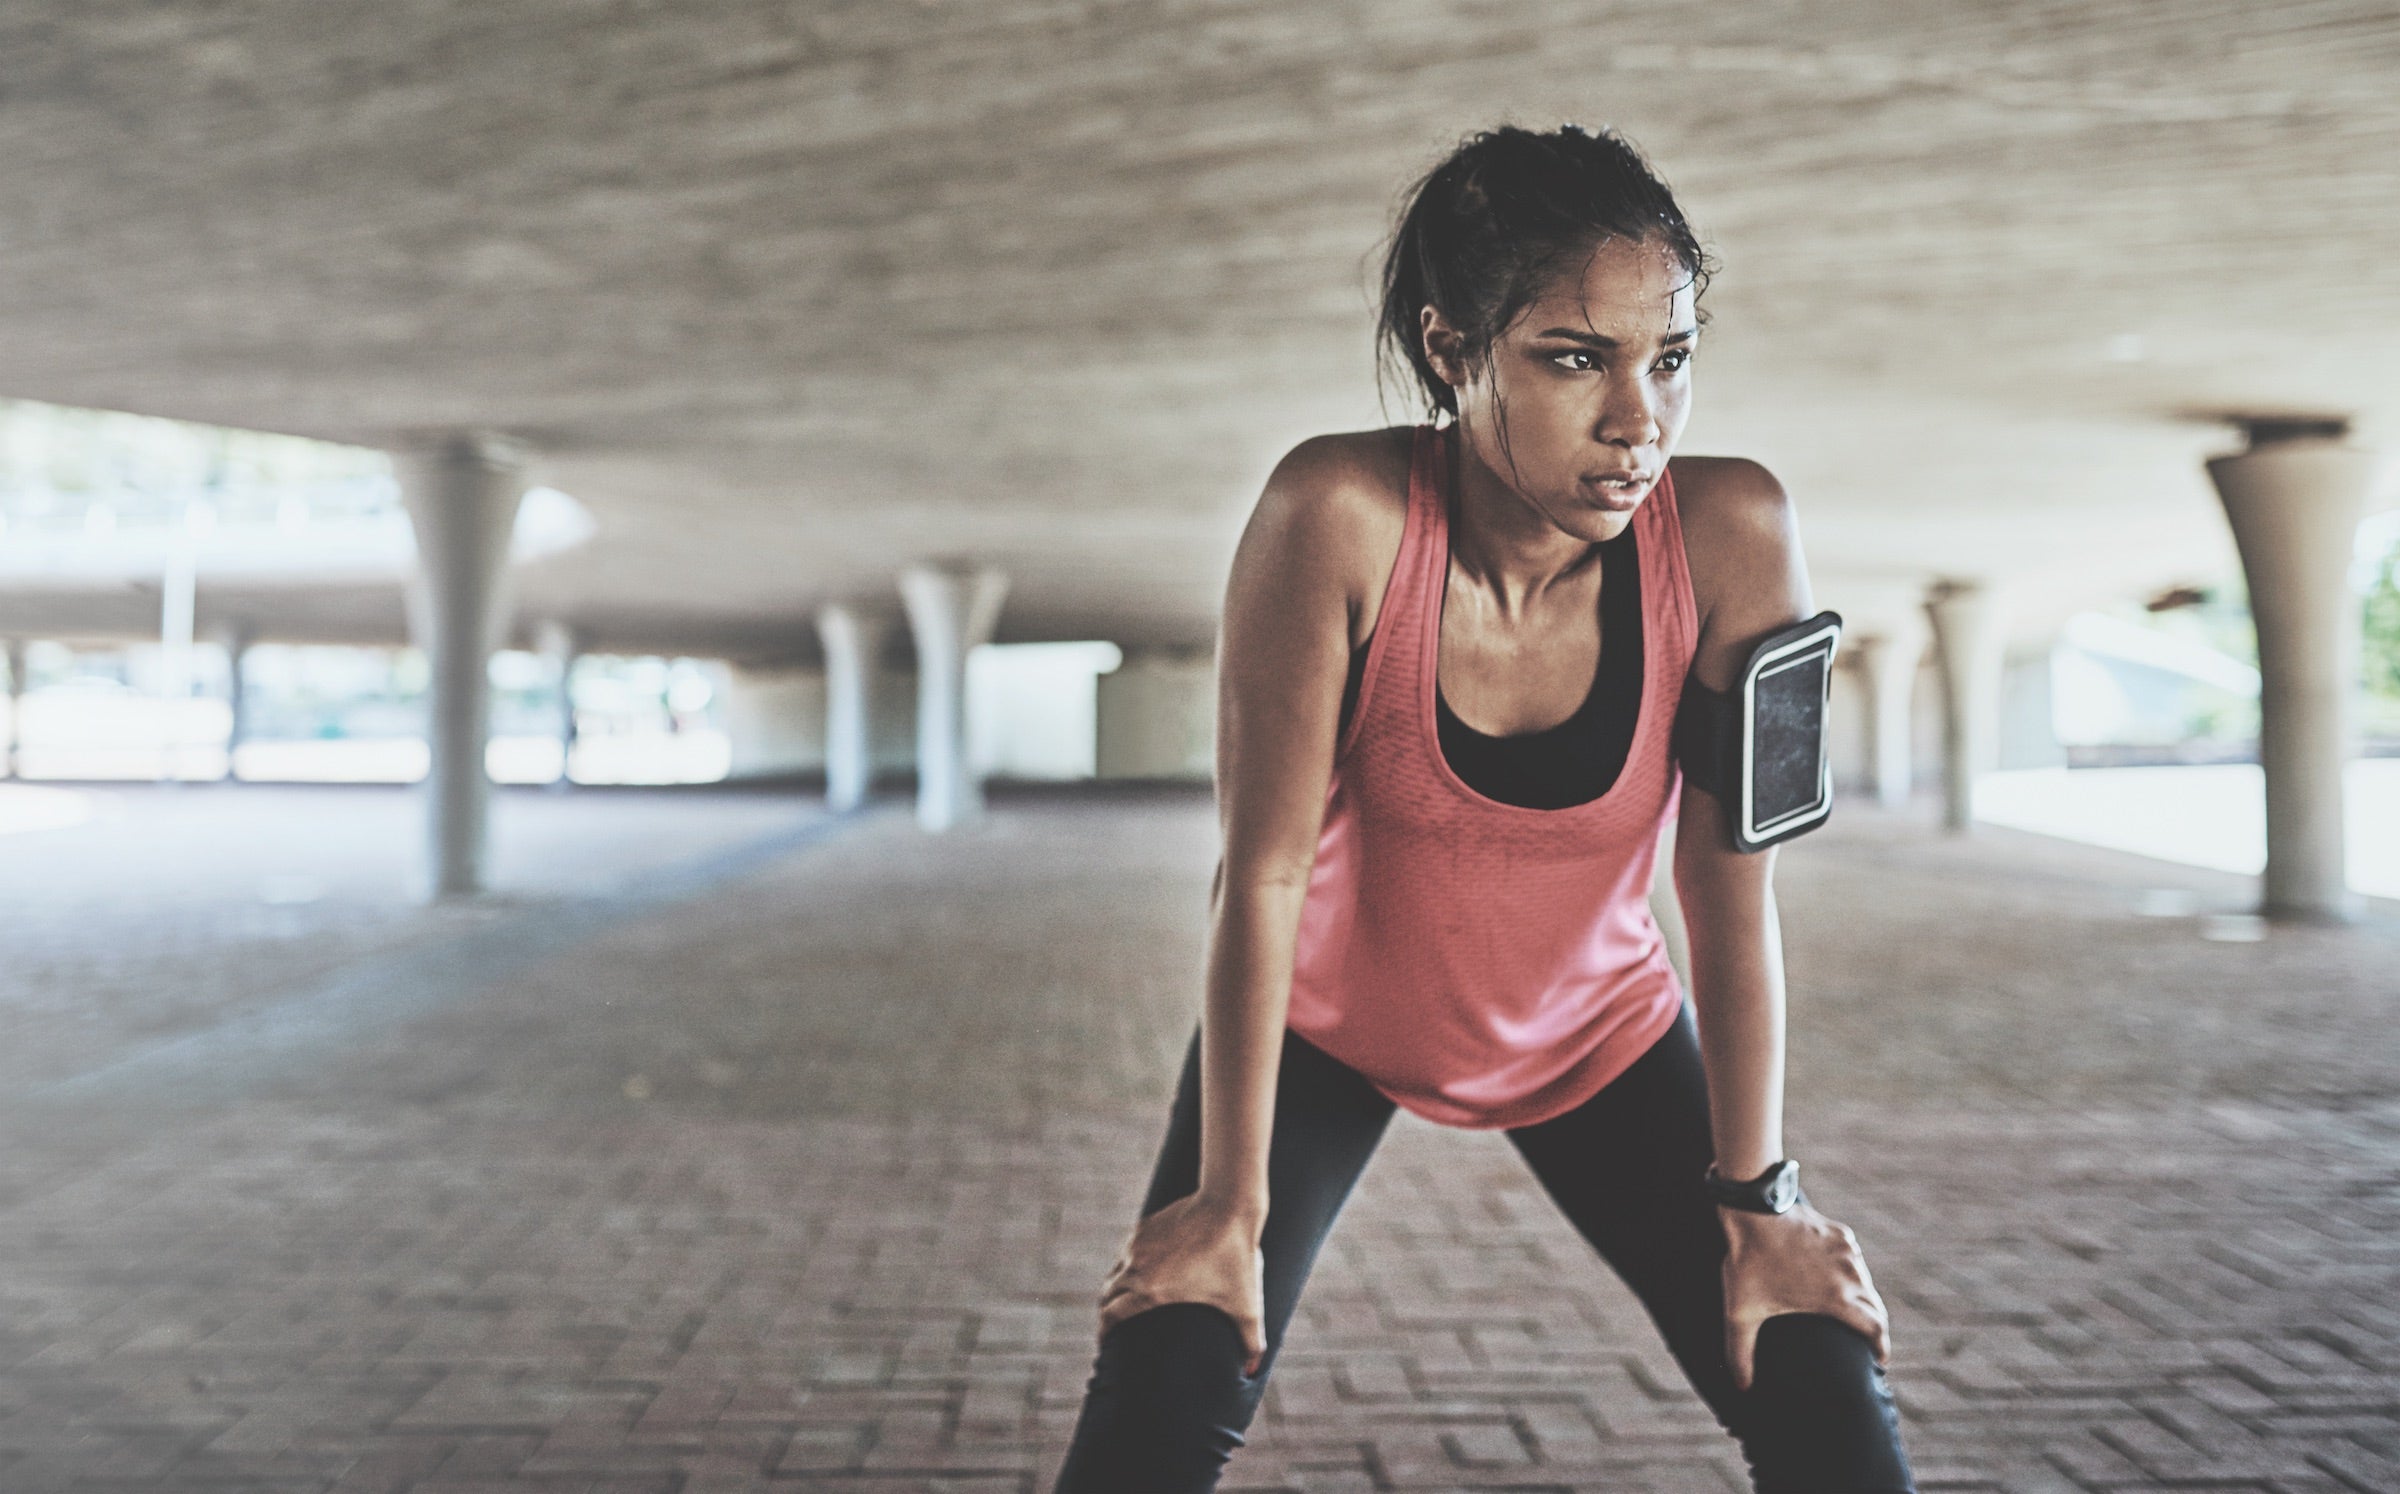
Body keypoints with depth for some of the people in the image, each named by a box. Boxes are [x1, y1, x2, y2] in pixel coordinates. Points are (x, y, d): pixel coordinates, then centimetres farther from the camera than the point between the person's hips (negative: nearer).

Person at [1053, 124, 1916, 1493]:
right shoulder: (1339, 516, -30)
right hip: (1327, 1020, -1)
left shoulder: (1730, 535, -25)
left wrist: (1756, 1195, -11)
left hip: (1596, 1034, 2)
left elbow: (1734, 893, -17)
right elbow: (1266, 871, -25)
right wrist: (1231, 1204, -19)